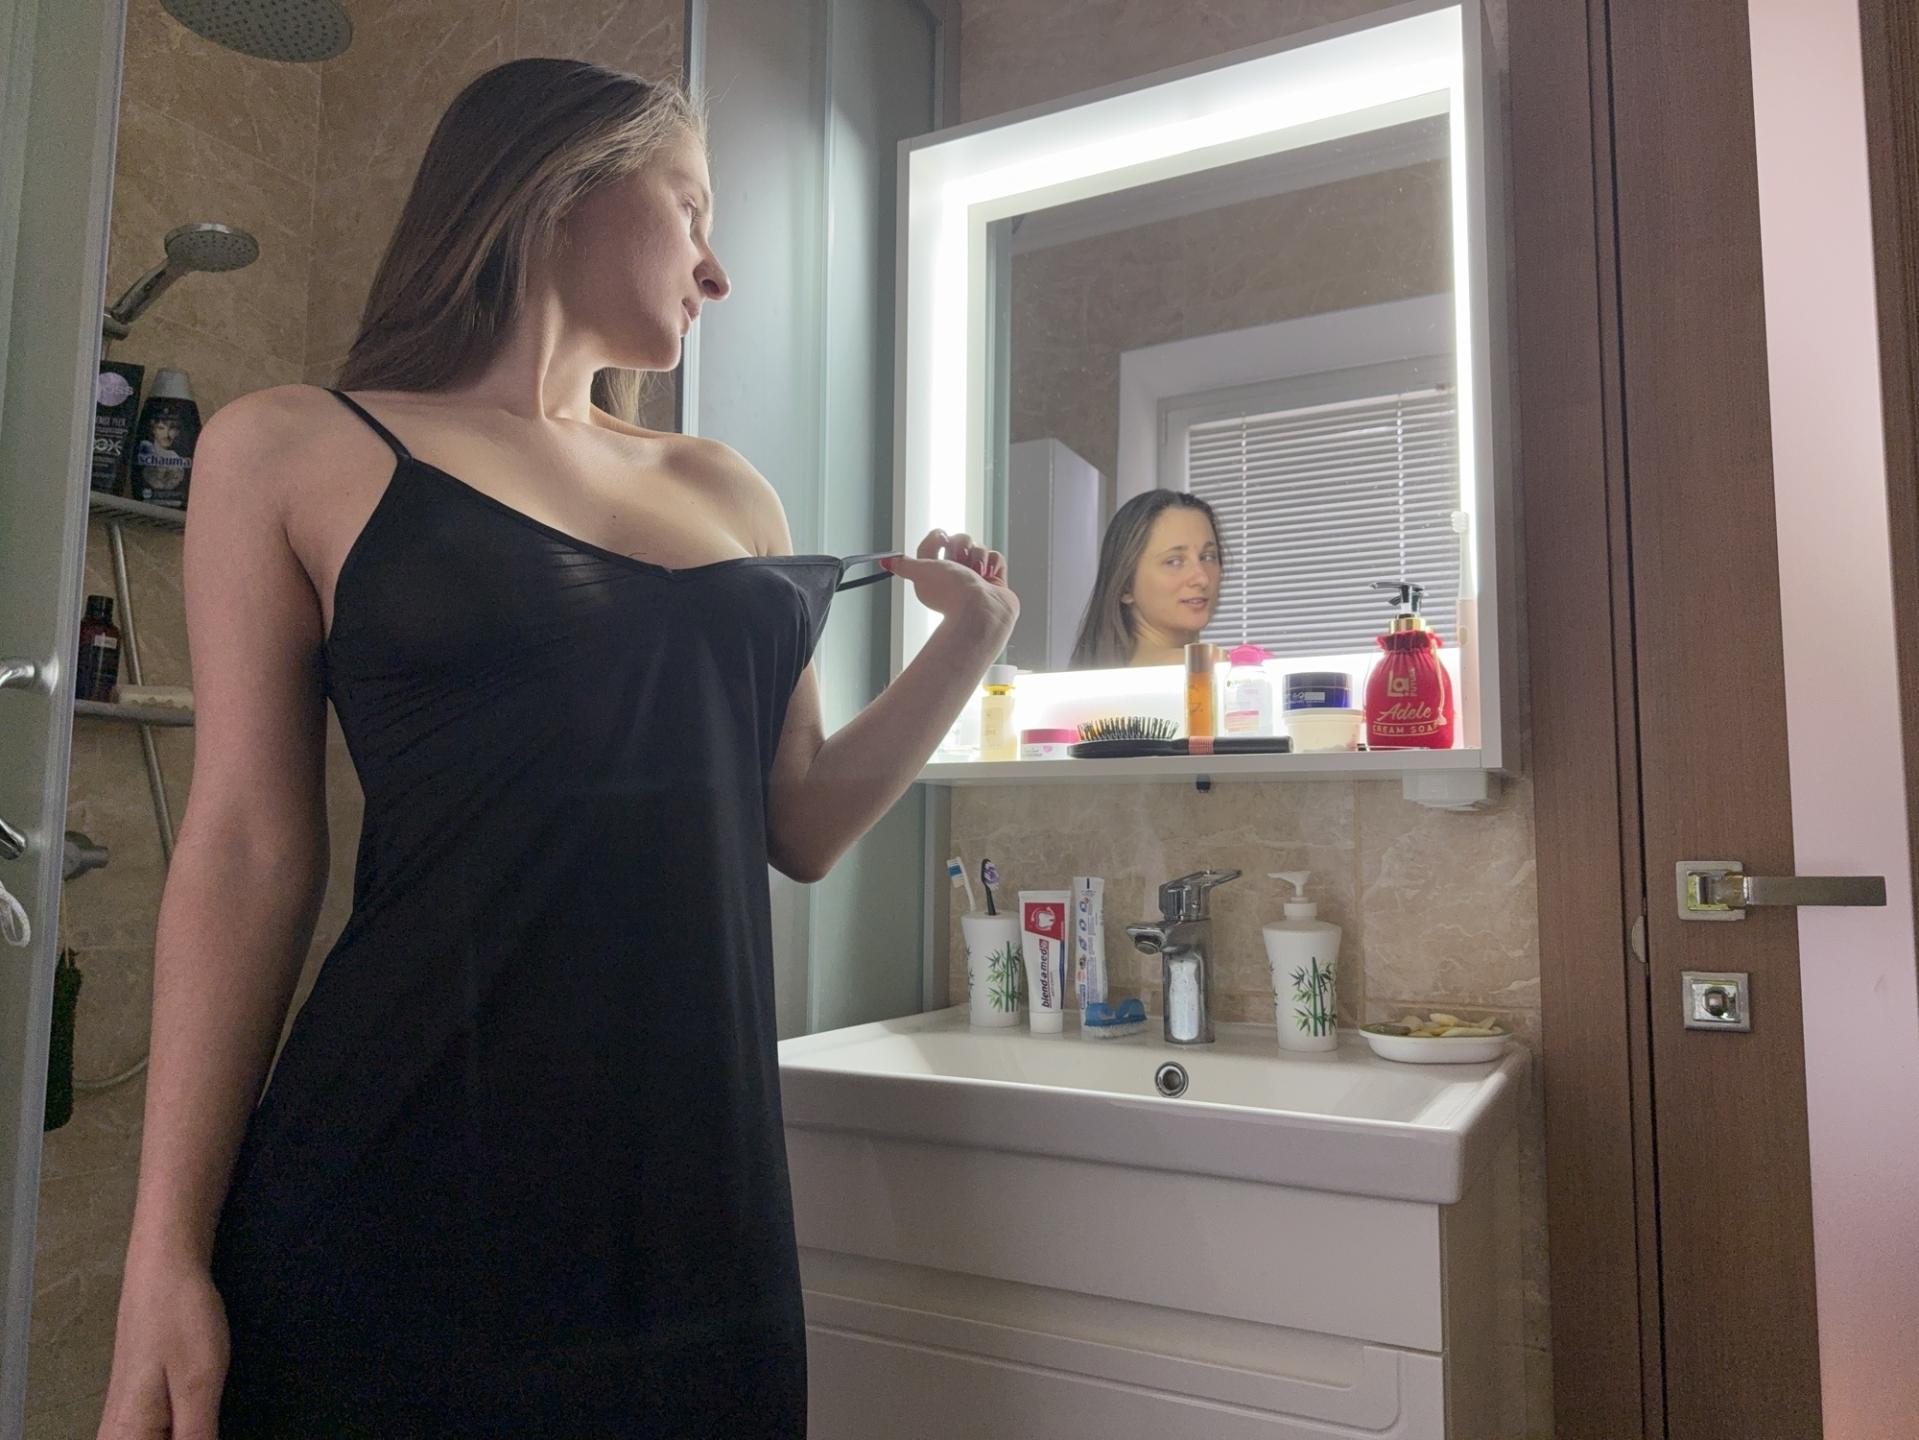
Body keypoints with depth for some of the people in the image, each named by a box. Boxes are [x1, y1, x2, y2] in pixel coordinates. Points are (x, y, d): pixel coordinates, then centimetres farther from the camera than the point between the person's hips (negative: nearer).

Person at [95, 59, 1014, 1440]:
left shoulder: (729, 491, 12)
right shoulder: (296, 450, 1)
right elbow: (253, 846, -3)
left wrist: (970, 642, 5)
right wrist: (169, 1254, -6)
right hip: (400, 1204, -4)